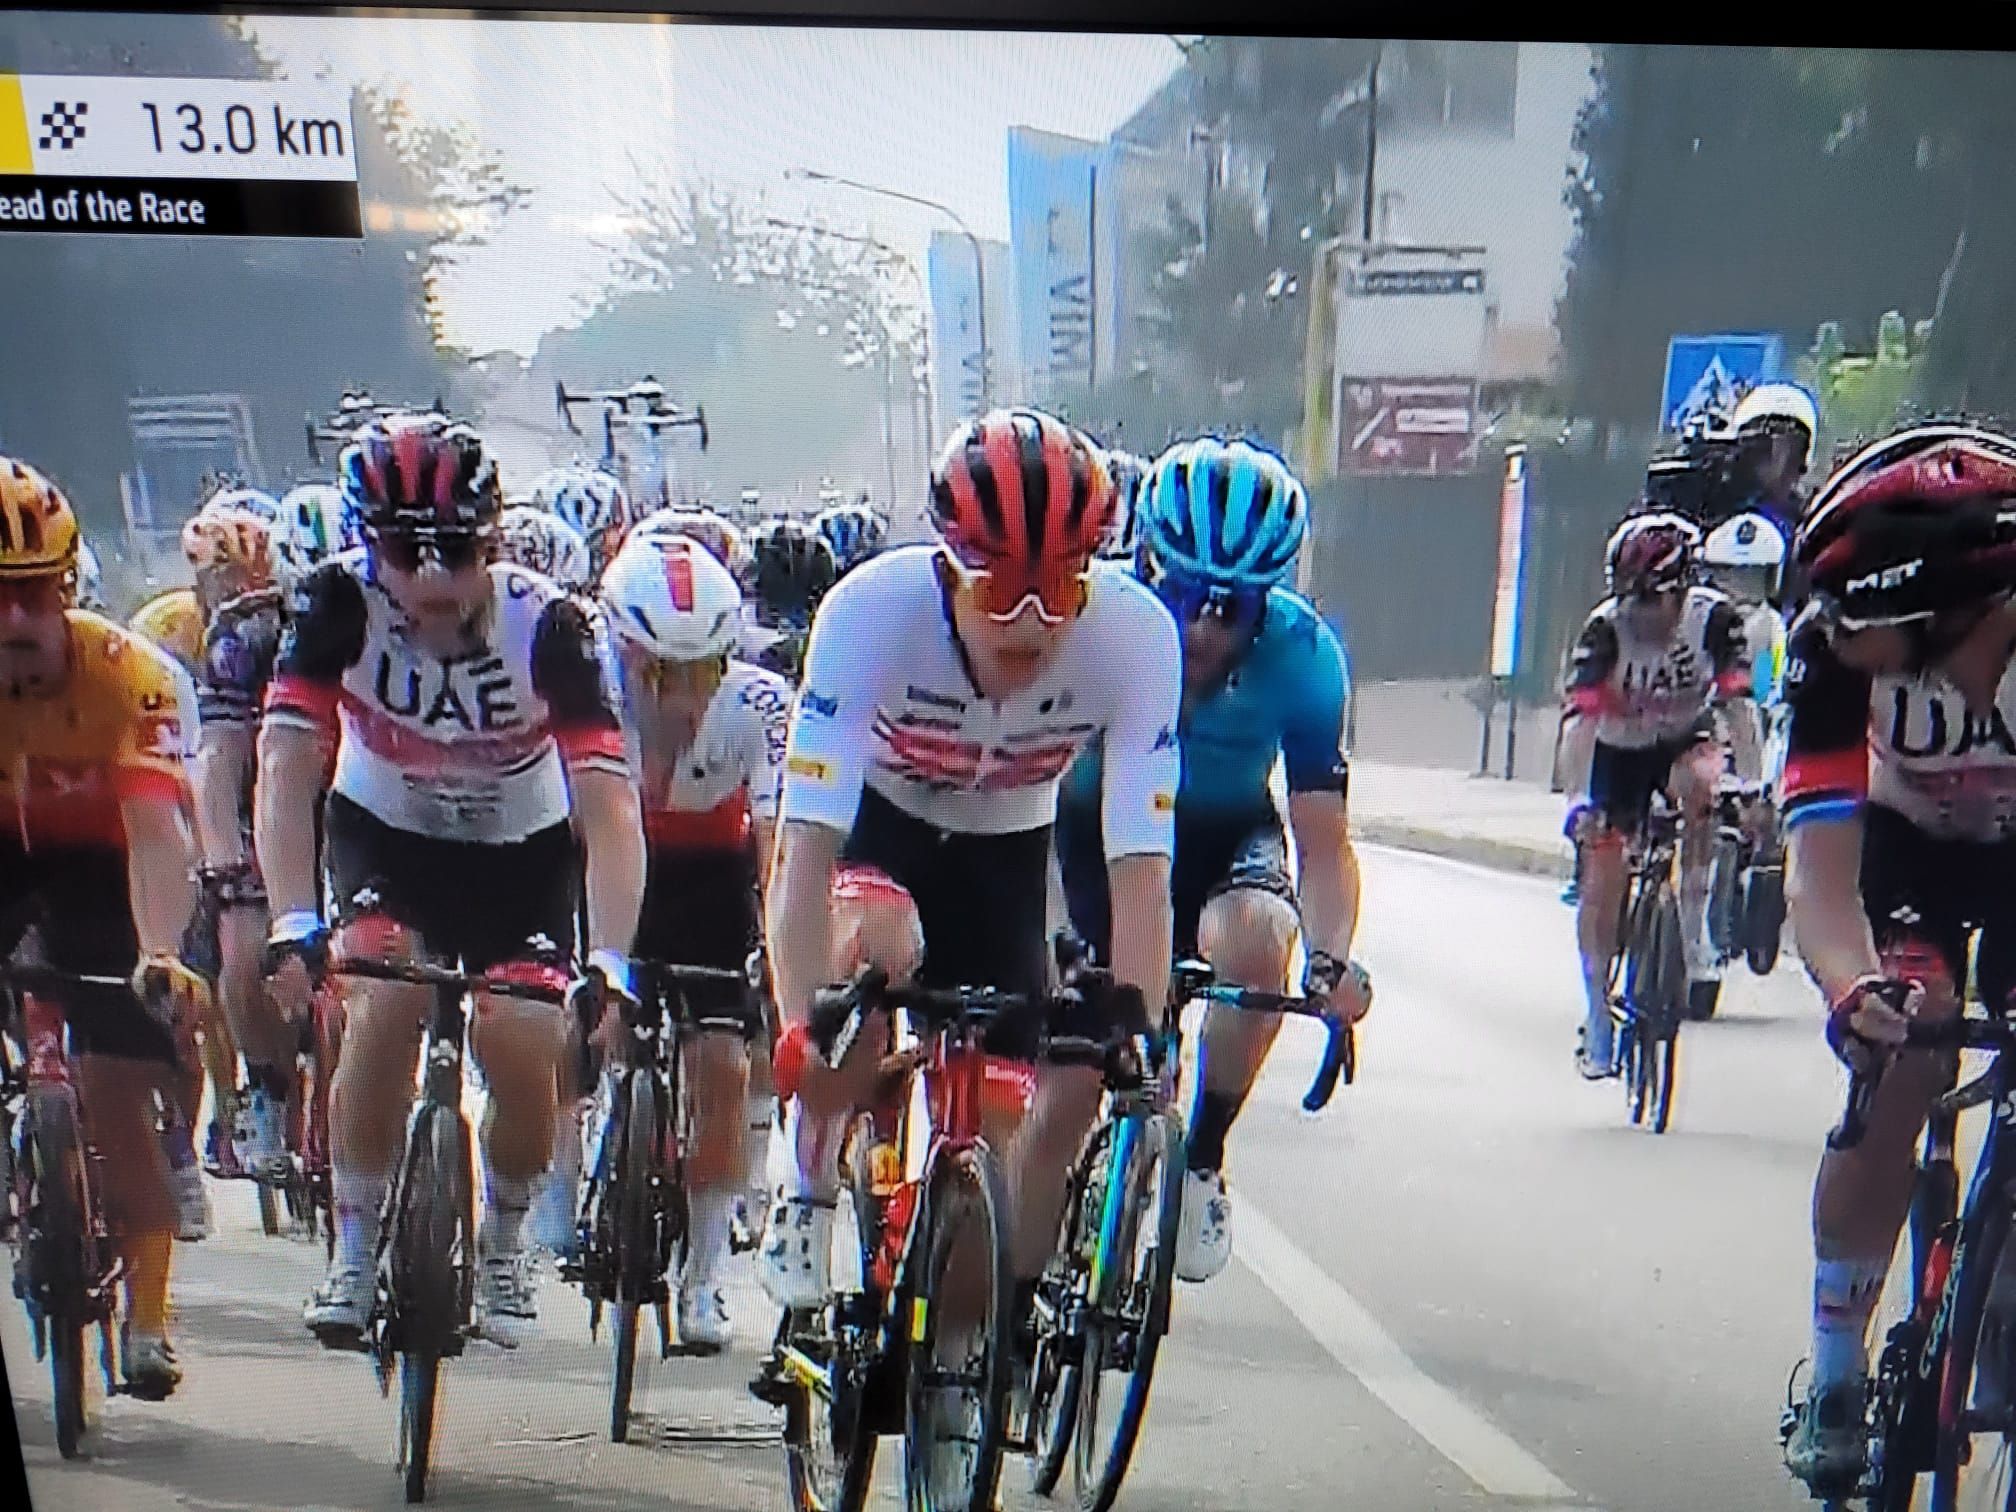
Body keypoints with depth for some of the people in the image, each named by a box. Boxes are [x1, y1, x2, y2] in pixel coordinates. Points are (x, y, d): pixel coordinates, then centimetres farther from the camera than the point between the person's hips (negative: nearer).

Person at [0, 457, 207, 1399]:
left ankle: (147, 1319, 3)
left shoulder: (130, 674, -31)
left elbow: (157, 828, -39)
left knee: (117, 1091, -9)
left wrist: (161, 953, -53)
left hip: (99, 862, -2)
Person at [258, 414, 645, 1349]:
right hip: (385, 834, 1)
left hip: (522, 849, 0)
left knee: (526, 1059, -14)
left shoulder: (547, 622, -29)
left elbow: (609, 806, -34)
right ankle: (354, 1250, -2)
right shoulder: (339, 603, -25)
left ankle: (501, 1241, 18)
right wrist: (294, 924, -43)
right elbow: (287, 770, -30)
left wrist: (610, 961, -44)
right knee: (386, 1010, -24)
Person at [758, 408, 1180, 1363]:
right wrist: (798, 1028, -47)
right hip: (875, 817, -1)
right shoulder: (873, 608, -35)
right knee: (876, 947, -35)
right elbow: (806, 840, -38)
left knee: (1013, 1117, -6)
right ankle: (805, 1204, -14)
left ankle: (1008, 1309, 20)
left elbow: (1139, 866, -31)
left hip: (1008, 847, 2)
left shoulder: (1136, 634, -31)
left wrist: (1133, 1029, -40)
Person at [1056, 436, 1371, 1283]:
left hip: (1225, 830, 0)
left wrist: (1330, 960, -40)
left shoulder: (1300, 652, -26)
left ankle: (1202, 1167, -12)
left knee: (1256, 936, -32)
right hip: (1098, 824, 0)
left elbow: (1322, 837, -24)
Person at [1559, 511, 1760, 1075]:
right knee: (1602, 879, -6)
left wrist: (1750, 784, -40)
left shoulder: (1714, 617, -23)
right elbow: (1582, 718, -33)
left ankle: (1695, 934, -21)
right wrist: (1578, 800, -45)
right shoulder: (1605, 627, -25)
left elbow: (1738, 704, -27)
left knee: (1701, 784, -35)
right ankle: (1596, 1012, 8)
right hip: (1619, 751, 0)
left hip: (1684, 742, 0)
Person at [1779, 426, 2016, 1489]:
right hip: (1913, 844, 0)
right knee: (1902, 1066, -17)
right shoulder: (1833, 646, -33)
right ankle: (1834, 1373, -2)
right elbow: (1820, 860, -37)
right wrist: (1853, 987, -57)